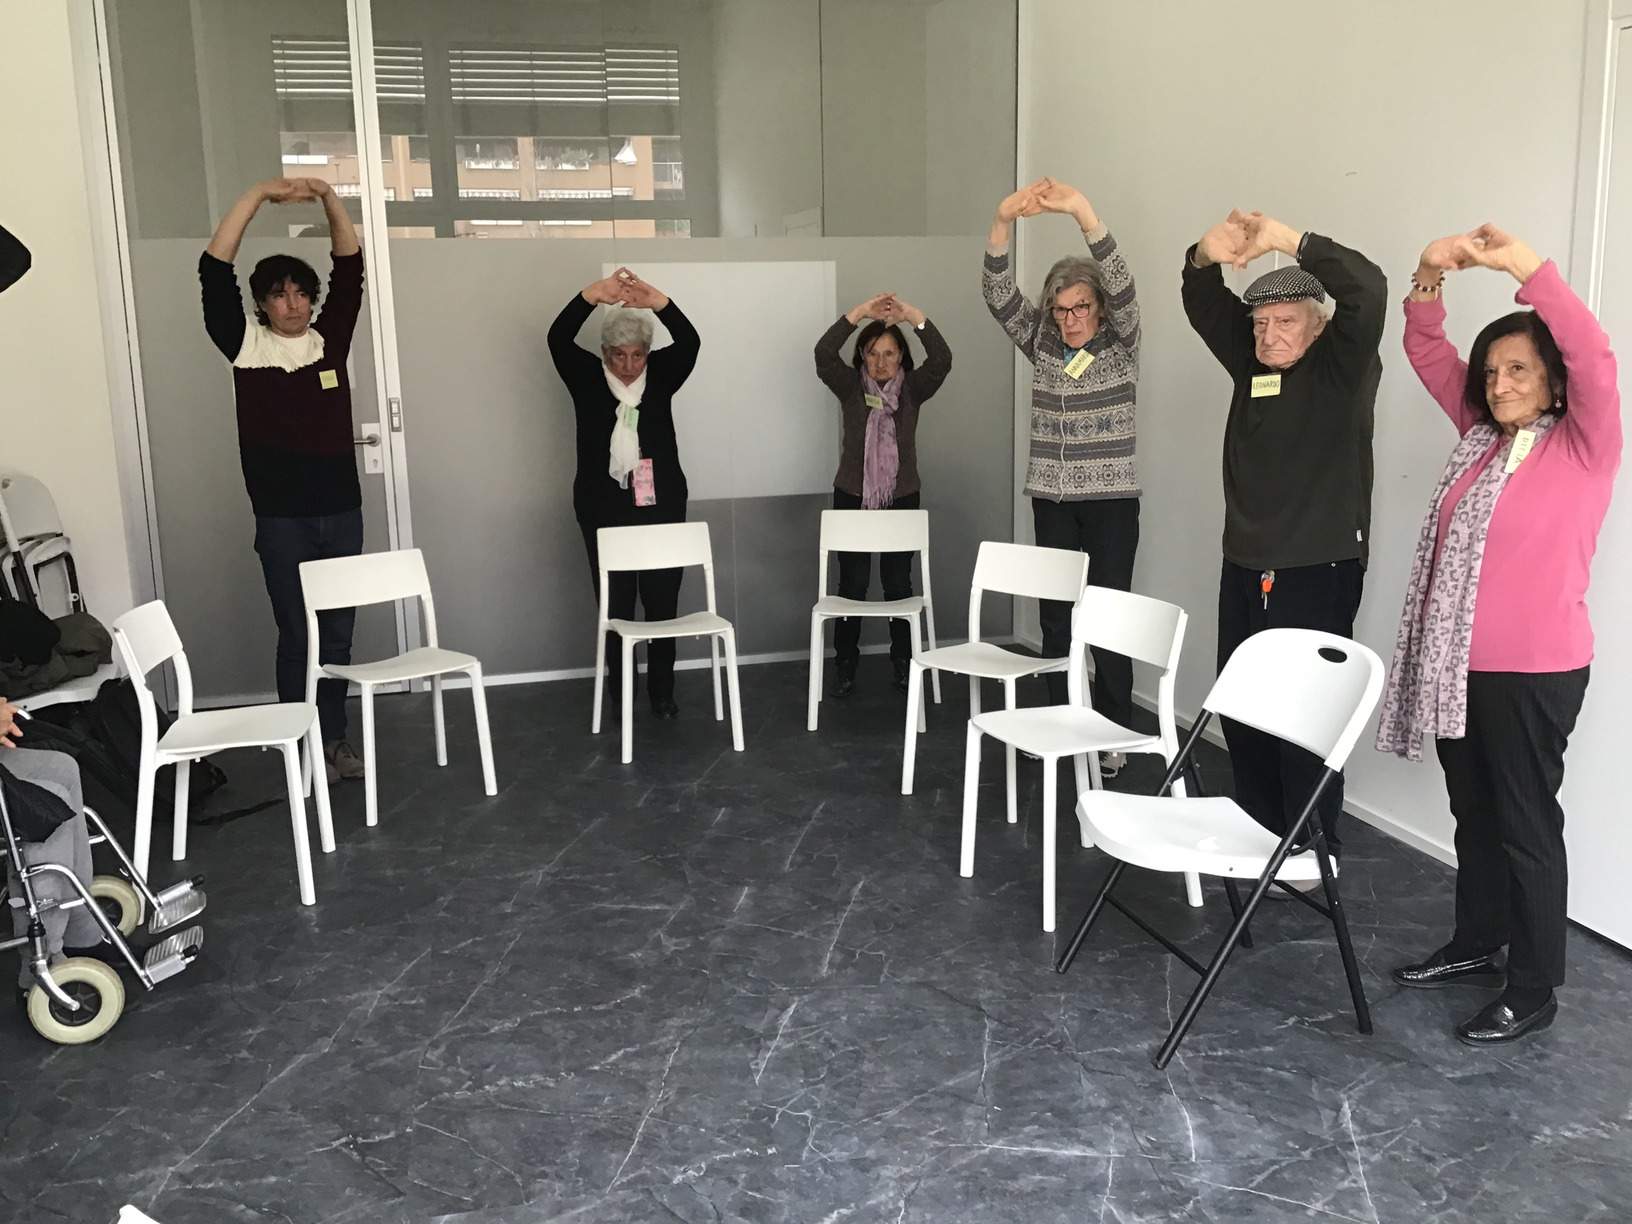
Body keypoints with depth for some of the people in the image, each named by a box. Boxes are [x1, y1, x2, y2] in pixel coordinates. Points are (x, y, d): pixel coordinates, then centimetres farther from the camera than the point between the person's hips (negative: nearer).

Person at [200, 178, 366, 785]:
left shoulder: (331, 339, 7)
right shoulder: (246, 347, -1)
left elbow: (351, 268, 1)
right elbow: (213, 272, -9)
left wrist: (328, 198, -11)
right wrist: (257, 195, -14)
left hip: (341, 510, 3)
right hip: (282, 517, -3)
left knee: (338, 632, 10)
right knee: (296, 635, 4)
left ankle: (335, 737, 22)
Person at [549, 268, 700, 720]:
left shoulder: (660, 375, 5)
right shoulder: (587, 378, 2)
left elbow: (690, 342, -13)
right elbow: (557, 338, -15)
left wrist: (658, 301, -31)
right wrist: (592, 295, -31)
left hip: (661, 505, 1)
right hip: (604, 509, -1)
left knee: (663, 602, 4)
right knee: (615, 605, 2)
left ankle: (662, 693, 17)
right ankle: (621, 696, 11)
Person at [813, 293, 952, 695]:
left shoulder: (912, 388, -1)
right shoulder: (850, 386, -1)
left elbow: (942, 360, -18)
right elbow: (823, 354, -18)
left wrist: (914, 316, -26)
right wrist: (860, 313, -24)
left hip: (902, 499, 0)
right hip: (852, 498, 0)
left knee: (899, 583, 5)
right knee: (852, 584, 2)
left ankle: (903, 662, 18)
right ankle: (844, 665, 12)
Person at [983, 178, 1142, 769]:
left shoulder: (1121, 346, -2)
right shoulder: (1042, 345, 6)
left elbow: (1122, 288, -20)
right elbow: (999, 296, -6)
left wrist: (1083, 214, -34)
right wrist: (1004, 222, -23)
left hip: (1110, 500, -3)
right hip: (1051, 500, 4)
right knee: (1054, 615, 8)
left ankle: (1114, 732, 8)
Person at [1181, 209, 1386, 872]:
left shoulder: (1343, 368, -5)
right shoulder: (1251, 363, 11)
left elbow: (1368, 291, -21)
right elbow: (1204, 306, 7)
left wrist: (1286, 239, -22)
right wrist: (1209, 256, -15)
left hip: (1319, 574, -6)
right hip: (1244, 569, 6)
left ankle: (1311, 852, 9)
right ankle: (1257, 833, 26)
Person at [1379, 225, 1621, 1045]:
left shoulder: (1586, 448, -7)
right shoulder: (1482, 438, 9)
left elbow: (1594, 359, -23)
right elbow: (1428, 354, 8)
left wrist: (1526, 267, -30)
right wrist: (1431, 277, -10)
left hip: (1534, 672, -6)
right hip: (1457, 665, 7)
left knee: (1526, 823, 3)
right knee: (1473, 813, 18)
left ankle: (1535, 990, 15)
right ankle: (1476, 947, 34)